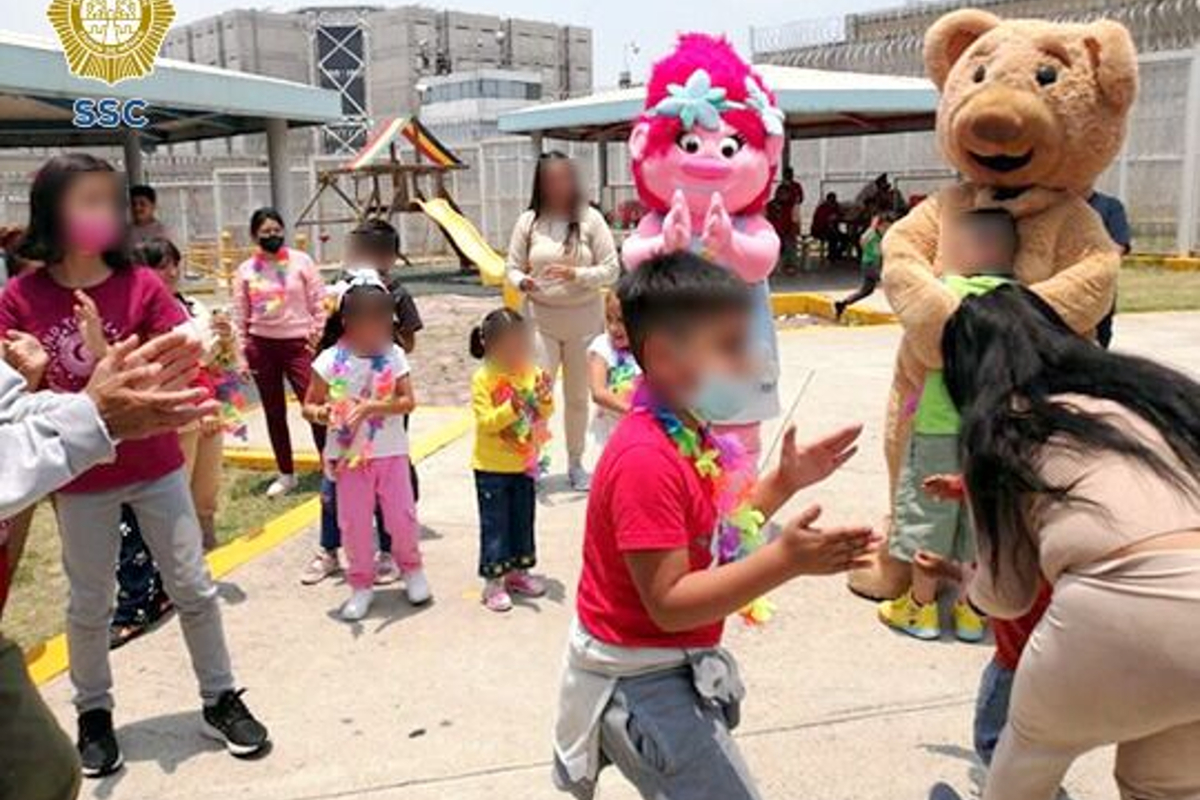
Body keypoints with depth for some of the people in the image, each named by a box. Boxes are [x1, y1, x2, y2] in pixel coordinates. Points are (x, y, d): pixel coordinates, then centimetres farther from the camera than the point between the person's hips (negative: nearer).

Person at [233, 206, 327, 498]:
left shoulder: (301, 261, -2)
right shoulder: (246, 270, 3)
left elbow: (319, 304, -1)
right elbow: (240, 317, 7)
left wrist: (318, 338, -6)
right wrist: (241, 352, 4)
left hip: (298, 343, -3)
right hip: (261, 345, 3)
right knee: (274, 413, 11)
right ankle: (286, 475, 24)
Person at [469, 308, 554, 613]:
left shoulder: (532, 374, 0)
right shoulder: (483, 379, -14)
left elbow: (544, 415, 2)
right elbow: (485, 422, -20)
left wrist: (544, 399, -18)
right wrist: (512, 409, -33)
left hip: (524, 463, 5)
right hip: (492, 468, -5)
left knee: (523, 520, 16)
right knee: (495, 524, 2)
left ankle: (518, 571, 32)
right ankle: (493, 582, 11)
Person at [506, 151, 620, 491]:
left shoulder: (590, 219, -5)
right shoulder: (528, 222, 0)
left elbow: (611, 269, -6)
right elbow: (513, 267, 5)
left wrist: (576, 274, -21)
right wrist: (523, 282, -18)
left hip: (583, 319, 0)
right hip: (541, 319, 0)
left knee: (578, 395, 12)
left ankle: (575, 463, 26)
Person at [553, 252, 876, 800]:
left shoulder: (685, 434, 1)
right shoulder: (646, 460, -29)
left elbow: (716, 532, 9)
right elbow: (669, 603, -30)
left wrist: (785, 482, 3)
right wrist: (786, 561, -36)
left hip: (671, 670, 10)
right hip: (640, 682, -10)